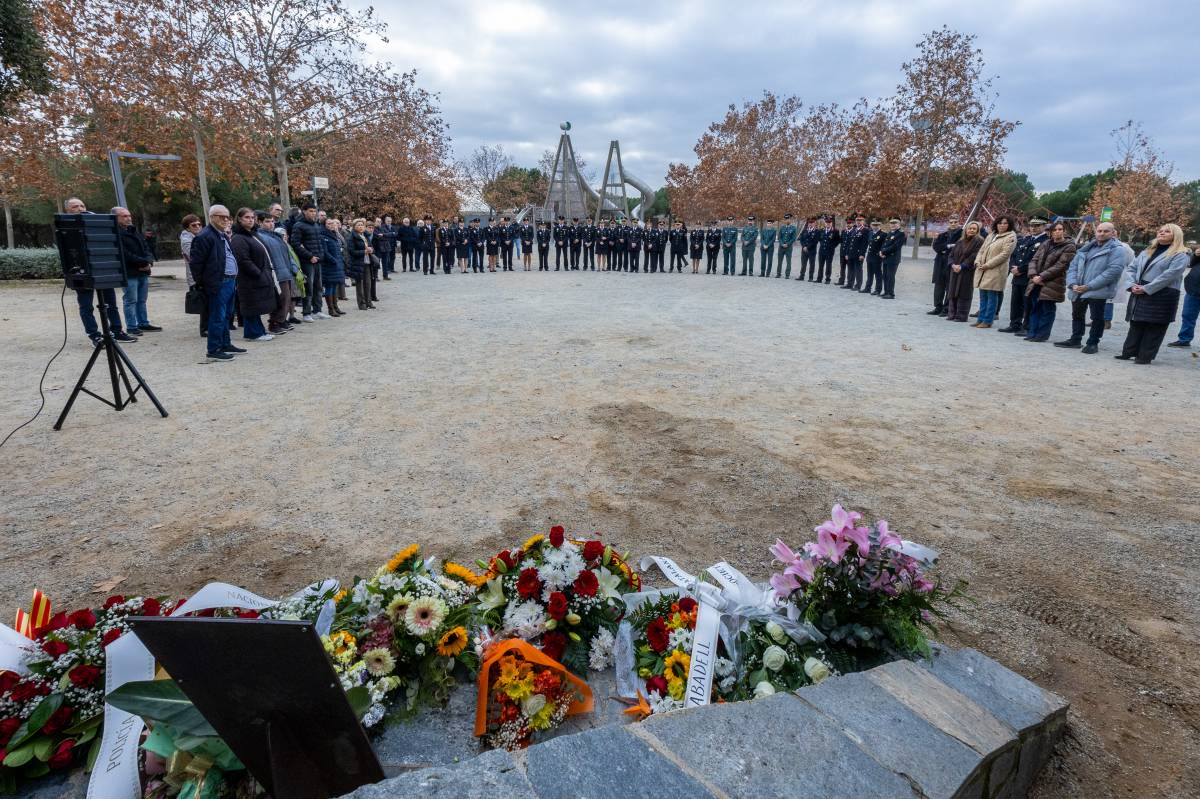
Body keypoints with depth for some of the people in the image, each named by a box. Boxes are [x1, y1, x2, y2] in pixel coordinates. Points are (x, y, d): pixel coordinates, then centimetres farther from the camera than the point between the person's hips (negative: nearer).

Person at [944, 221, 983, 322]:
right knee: (953, 292, 6)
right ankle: (952, 314, 12)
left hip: (968, 271, -6)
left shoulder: (979, 241, -3)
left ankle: (961, 315, -2)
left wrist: (962, 266, -17)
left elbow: (974, 256, -12)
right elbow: (951, 254, 13)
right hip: (955, 271, 6)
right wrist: (953, 264, -6)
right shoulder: (960, 242, 16)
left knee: (963, 293, -7)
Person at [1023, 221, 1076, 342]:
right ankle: (1033, 333, 14)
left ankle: (1042, 334, 4)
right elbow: (1034, 260, 8)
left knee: (1047, 309, -2)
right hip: (1037, 282, 5)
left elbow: (1060, 265, -12)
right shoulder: (1046, 244, 14)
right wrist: (1033, 275, -9)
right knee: (1035, 308, 8)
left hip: (1053, 283, -5)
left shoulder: (1069, 247, -4)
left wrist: (1042, 277, -17)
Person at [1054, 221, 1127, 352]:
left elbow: (1113, 271, -17)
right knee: (1077, 315, 17)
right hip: (1078, 290, 7)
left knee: (1097, 318, 3)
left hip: (1098, 291, -7)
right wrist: (1072, 284, -7)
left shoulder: (1117, 249, -7)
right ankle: (1075, 340, 30)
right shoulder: (1087, 247, 14)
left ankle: (1093, 343, 12)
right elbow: (1073, 266, 11)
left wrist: (1089, 286, -21)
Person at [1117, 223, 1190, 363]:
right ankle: (1128, 352, 12)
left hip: (1162, 296, -6)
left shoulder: (1181, 255, -2)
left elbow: (1169, 275, -14)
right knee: (1136, 325, 7)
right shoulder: (1147, 251, 19)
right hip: (1139, 294, 6)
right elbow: (1130, 268, 12)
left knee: (1154, 328, -2)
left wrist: (1146, 289, -19)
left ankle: (1145, 357, 1)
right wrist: (1132, 284, -6)